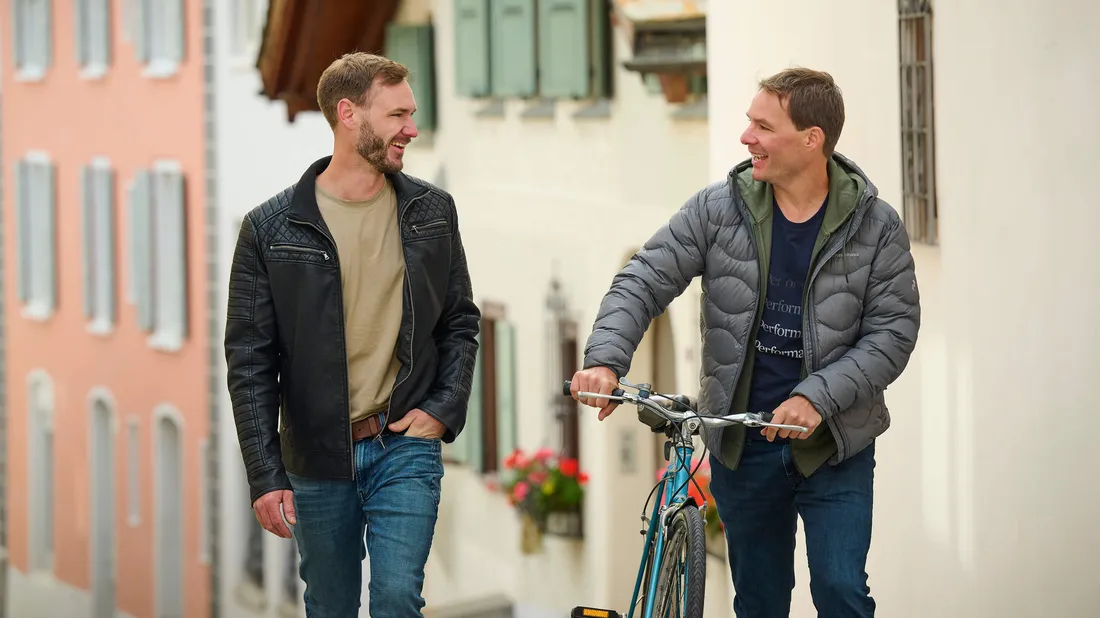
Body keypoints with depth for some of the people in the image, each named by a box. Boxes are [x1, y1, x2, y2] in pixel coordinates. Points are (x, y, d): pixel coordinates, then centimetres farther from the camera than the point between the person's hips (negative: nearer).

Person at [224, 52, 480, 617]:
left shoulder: (431, 211, 4)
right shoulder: (272, 228, -4)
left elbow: (460, 321, 14)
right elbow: (250, 363, -3)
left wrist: (446, 410, -2)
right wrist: (265, 475, -9)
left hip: (405, 445, 0)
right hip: (317, 461, 0)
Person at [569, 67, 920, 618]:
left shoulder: (875, 226, -6)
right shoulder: (717, 210, -4)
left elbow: (893, 329, -8)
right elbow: (644, 281, -5)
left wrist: (818, 396, -21)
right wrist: (606, 359, -23)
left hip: (835, 447, -2)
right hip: (741, 445, 2)